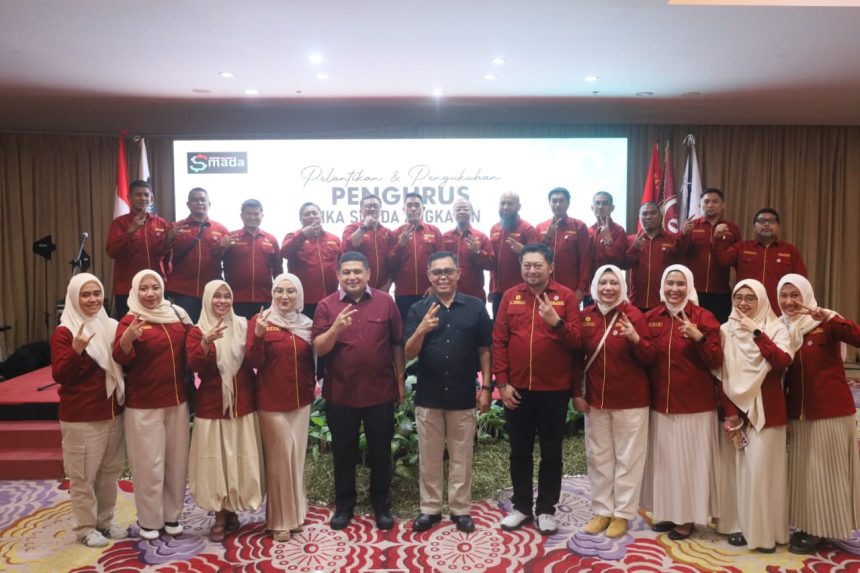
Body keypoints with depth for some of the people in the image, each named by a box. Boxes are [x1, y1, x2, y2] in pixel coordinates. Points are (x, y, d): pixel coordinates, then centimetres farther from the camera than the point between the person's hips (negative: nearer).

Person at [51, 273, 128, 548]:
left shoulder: (111, 326, 9)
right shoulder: (65, 331, -10)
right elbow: (59, 375, -15)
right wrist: (76, 350, -30)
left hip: (113, 412, 6)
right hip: (81, 417, -6)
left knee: (110, 471, 15)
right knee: (84, 475, 3)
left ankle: (105, 521, 29)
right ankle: (85, 528, 19)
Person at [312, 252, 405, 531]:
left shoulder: (385, 302, -1)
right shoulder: (326, 305, -2)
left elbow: (397, 344, 5)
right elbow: (319, 349, -7)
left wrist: (400, 380, 5)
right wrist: (336, 328, -24)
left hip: (381, 391, 0)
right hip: (340, 393, 0)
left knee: (380, 450, 12)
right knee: (343, 452, 13)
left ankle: (382, 505, 30)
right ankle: (344, 505, 31)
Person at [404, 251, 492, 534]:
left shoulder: (475, 307, -2)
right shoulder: (418, 309, -1)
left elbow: (484, 350, 3)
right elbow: (408, 354, -3)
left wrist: (486, 387, -2)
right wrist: (422, 330, -21)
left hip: (463, 396, 0)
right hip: (428, 396, 1)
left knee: (461, 456, 11)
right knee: (429, 457, 12)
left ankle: (460, 509, 26)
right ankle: (430, 508, 26)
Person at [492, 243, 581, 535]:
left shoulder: (566, 296, -3)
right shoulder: (510, 297, 3)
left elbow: (577, 340, -8)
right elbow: (499, 342, 0)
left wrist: (556, 321, -25)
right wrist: (501, 383, -5)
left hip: (555, 389, -1)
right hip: (517, 389, 2)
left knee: (551, 452, 11)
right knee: (520, 451, 13)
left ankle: (546, 509, 25)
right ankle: (521, 506, 28)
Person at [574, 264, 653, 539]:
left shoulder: (633, 315, -9)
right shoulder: (586, 316, 0)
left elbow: (649, 359, -10)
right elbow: (577, 357, 6)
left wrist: (636, 339, -28)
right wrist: (577, 393, 3)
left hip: (630, 400, -3)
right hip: (595, 399, 4)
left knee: (627, 458, 7)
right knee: (598, 457, 12)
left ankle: (622, 513, 20)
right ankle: (602, 510, 26)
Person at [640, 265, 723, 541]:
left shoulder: (703, 317, -5)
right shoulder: (650, 318, 5)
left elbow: (716, 361, -10)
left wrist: (699, 337, -24)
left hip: (695, 404, -4)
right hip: (660, 403, 4)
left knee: (689, 460, 3)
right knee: (664, 458, 11)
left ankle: (688, 517, 18)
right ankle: (669, 512, 26)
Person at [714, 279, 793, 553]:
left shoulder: (775, 328, 0)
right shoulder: (726, 330, 6)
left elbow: (783, 361, -18)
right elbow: (721, 374, 3)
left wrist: (756, 332, -21)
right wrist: (730, 414, -3)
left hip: (766, 409, -2)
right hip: (735, 407, 2)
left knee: (762, 467, -4)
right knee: (737, 467, 6)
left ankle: (764, 531, 7)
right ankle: (739, 524, 17)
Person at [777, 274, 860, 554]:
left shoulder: (825, 323, -7)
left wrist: (830, 318, -33)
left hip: (830, 410, -5)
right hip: (797, 412, 5)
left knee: (825, 469, 5)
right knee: (801, 469, 12)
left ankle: (820, 530, 15)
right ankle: (806, 526, 23)